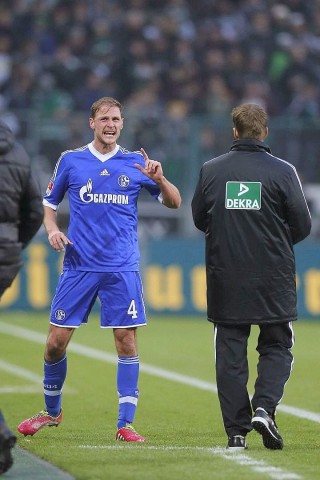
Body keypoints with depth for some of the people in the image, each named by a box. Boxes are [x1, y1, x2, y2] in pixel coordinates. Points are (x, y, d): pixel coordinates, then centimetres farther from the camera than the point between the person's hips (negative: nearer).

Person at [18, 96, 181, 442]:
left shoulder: (135, 163, 5)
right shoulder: (70, 161, 5)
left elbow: (174, 203, 7)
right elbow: (49, 203, 15)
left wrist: (159, 179, -13)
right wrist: (52, 229, -5)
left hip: (122, 269, 0)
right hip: (78, 266, 0)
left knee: (126, 341, -6)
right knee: (56, 342, 0)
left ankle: (125, 424, -1)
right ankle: (51, 411, 22)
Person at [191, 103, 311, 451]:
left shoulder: (211, 170, 0)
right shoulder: (282, 171, -6)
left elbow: (198, 218, 10)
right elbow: (302, 226, -3)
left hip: (225, 280, 2)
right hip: (273, 279, -2)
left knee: (230, 353, 7)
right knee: (276, 347, 11)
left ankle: (236, 431, 3)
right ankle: (264, 407, -12)